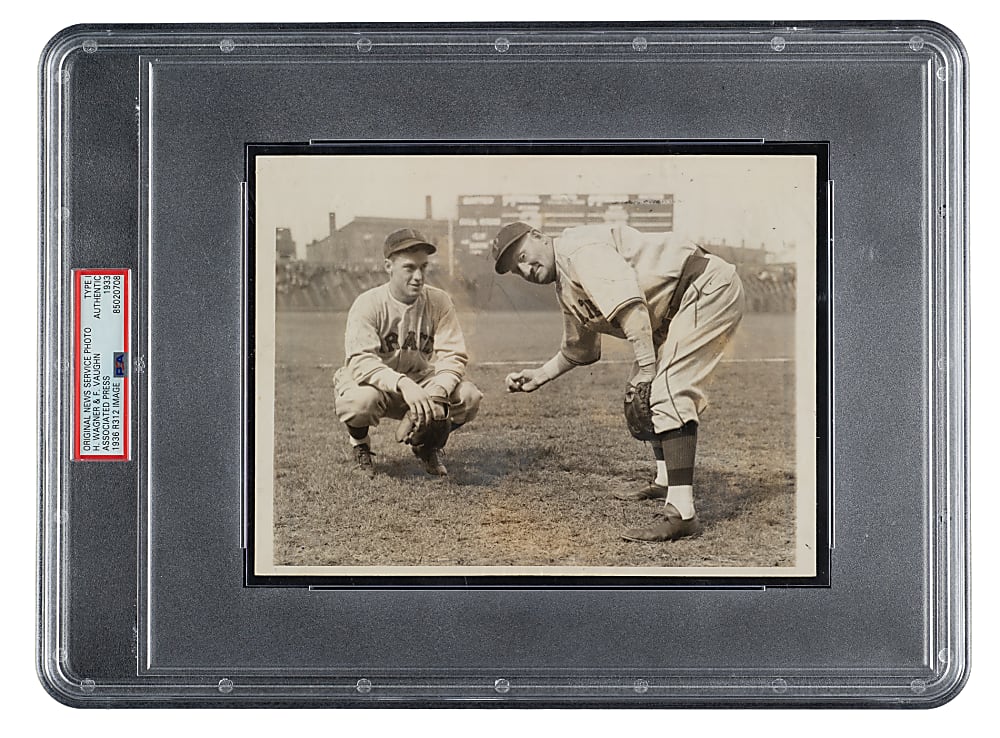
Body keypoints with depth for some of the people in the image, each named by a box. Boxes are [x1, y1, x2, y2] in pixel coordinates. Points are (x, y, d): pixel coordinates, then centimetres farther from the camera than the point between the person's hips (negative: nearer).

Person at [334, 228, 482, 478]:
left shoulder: (439, 301, -8)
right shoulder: (368, 304, -18)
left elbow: (453, 356, -14)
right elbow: (361, 361, -31)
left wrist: (436, 392, -35)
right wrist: (402, 384, -48)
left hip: (419, 384, 3)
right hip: (374, 382, -3)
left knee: (469, 396, -22)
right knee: (362, 400, -38)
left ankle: (428, 445, 11)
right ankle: (360, 446, 1)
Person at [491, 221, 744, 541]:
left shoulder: (579, 248, -16)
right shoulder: (567, 290, 15)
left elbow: (630, 305, -28)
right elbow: (578, 351, 30)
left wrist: (646, 367, -28)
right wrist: (537, 376, 22)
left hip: (710, 287, -11)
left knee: (668, 389, -20)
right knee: (639, 392, 17)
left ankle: (682, 512, -25)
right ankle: (665, 481, 28)